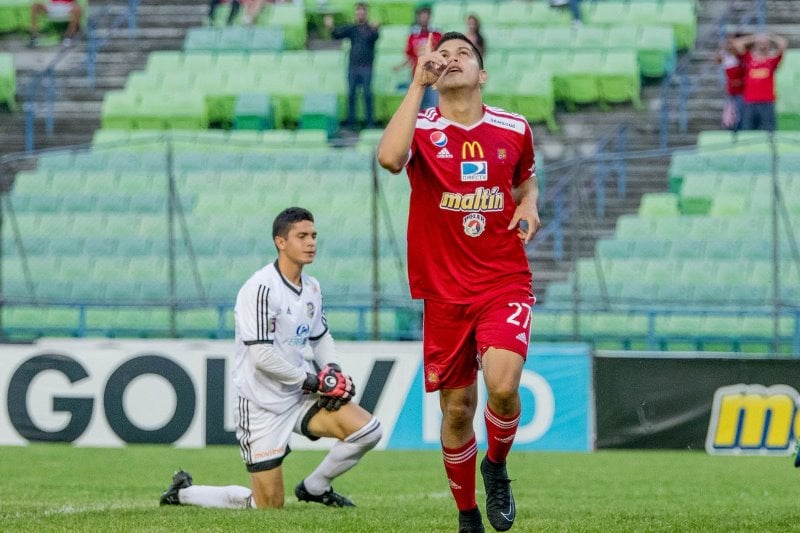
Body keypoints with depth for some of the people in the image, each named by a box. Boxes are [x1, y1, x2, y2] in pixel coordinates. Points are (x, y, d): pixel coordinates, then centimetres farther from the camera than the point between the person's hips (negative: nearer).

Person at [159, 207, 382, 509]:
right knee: (269, 506, -5)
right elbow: (263, 357, -24)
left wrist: (332, 369, 3)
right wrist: (312, 381, -15)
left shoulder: (311, 288, 7)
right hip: (262, 404, -7)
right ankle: (183, 492, 18)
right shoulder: (260, 289, -19)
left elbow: (321, 337, 23)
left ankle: (314, 488, 12)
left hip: (300, 397, 7)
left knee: (368, 430, -11)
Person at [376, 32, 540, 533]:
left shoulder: (514, 129, 3)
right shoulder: (422, 129, -5)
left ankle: (497, 467, 8)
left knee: (503, 386, -23)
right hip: (444, 291, 0)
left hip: (505, 281, 0)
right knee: (456, 410, 4)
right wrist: (418, 84, -26)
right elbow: (390, 158, -30)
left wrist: (528, 207, 1)